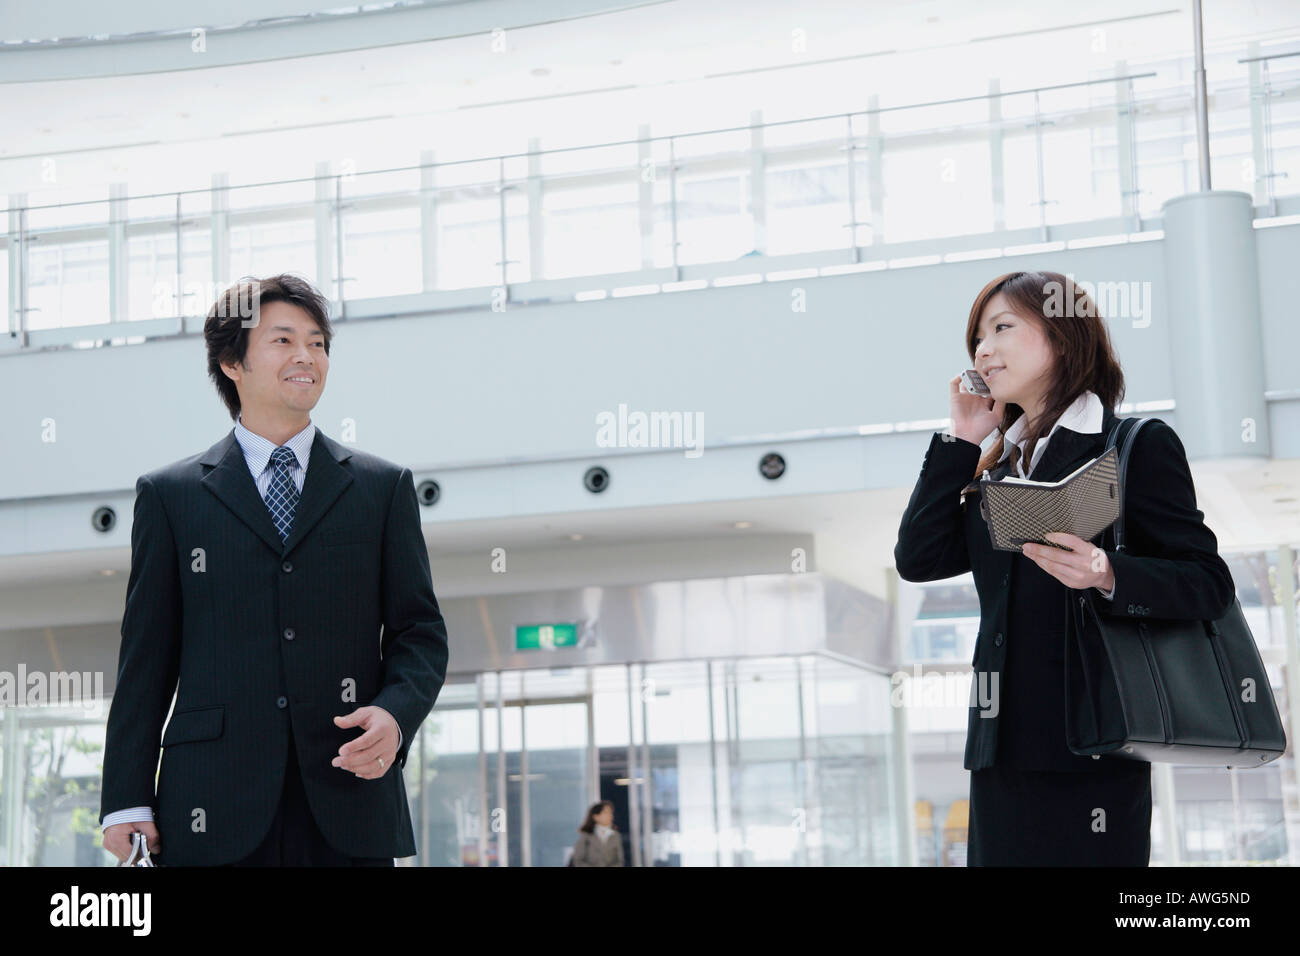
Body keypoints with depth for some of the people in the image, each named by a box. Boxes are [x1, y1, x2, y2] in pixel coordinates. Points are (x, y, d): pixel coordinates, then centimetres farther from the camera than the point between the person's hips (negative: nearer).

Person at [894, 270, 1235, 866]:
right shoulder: (996, 468, 19)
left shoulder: (1138, 446, 0)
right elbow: (917, 559, 7)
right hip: (1002, 753, 6)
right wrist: (960, 442, 7)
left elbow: (1210, 583, -7)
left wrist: (1107, 575, -24)